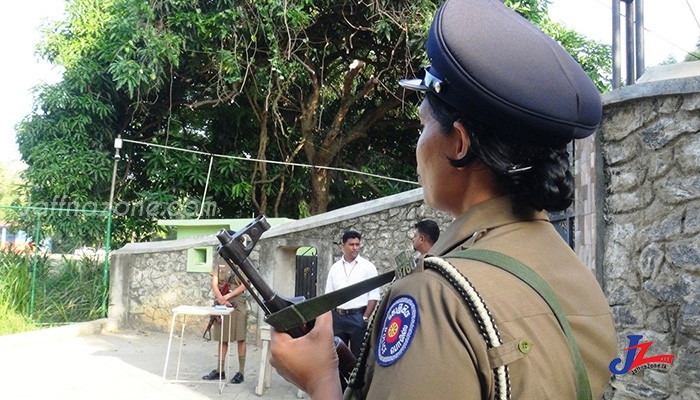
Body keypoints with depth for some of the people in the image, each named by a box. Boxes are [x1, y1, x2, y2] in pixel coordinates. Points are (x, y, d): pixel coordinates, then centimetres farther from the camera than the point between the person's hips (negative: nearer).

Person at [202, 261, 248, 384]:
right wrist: (221, 299, -15)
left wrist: (227, 297, -17)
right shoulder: (220, 264, 11)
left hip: (238, 304, -3)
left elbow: (244, 286, -7)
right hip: (221, 305, 3)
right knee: (222, 339, 10)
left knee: (240, 339, -1)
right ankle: (220, 371, 17)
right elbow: (214, 284, 2)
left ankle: (241, 373, 4)